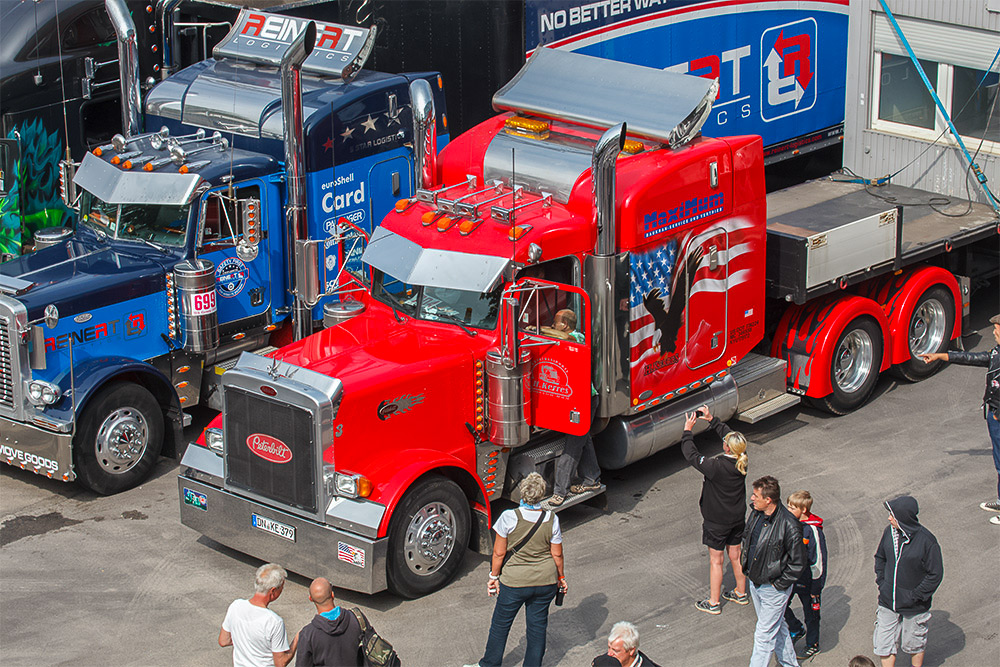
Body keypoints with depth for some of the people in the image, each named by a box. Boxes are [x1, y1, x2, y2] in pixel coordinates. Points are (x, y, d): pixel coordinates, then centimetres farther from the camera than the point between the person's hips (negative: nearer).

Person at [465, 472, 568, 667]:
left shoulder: (509, 518, -17)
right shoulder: (551, 519, -10)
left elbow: (499, 552, -10)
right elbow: (557, 554, 0)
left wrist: (494, 576, 4)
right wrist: (560, 577, 15)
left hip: (515, 582, -2)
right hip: (546, 581, 2)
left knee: (501, 623, 15)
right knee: (537, 625, 16)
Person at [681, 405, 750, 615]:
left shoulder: (716, 466, -30)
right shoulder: (741, 462, -12)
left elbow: (691, 455, -19)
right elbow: (727, 432, 5)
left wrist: (687, 431, -9)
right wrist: (712, 420, 9)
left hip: (717, 521, -6)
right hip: (738, 517, 6)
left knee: (716, 560, 7)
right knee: (735, 555, 22)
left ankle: (714, 603, 18)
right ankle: (741, 593, 37)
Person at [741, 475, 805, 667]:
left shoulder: (788, 525, -27)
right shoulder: (756, 513, -6)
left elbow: (797, 562, -19)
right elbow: (747, 537, 16)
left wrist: (779, 584, -14)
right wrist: (746, 561, 9)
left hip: (774, 588, -8)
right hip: (755, 583, 8)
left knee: (764, 636, 1)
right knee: (777, 628, 24)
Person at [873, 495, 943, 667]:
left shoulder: (926, 540, -21)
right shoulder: (889, 532, -5)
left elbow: (935, 574, -14)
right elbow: (880, 557, 13)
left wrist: (915, 596, -16)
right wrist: (881, 582, 2)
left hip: (914, 607, -4)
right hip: (888, 602, 4)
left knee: (915, 646, 16)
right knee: (883, 644, 7)